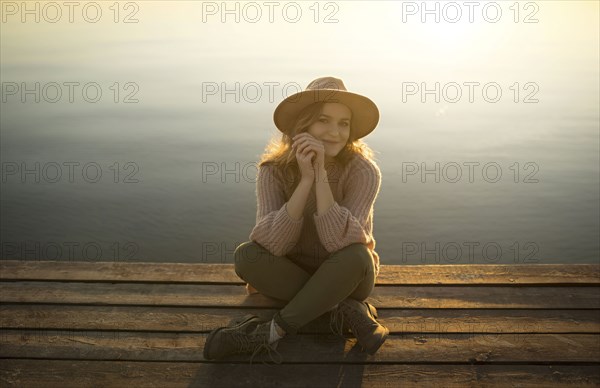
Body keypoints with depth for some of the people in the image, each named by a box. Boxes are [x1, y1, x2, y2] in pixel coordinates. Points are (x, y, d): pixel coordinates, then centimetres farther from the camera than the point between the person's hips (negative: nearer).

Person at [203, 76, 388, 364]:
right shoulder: (275, 170, -16)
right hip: (293, 272, 2)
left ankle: (273, 331, -21)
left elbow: (339, 241, -33)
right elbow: (272, 244, -29)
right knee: (246, 255, -26)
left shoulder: (362, 171, -21)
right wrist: (306, 179, -36)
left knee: (356, 256, -35)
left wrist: (321, 174, -38)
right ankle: (348, 311, -18)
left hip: (347, 277, -1)